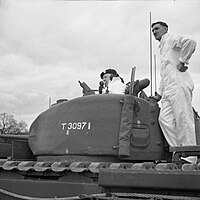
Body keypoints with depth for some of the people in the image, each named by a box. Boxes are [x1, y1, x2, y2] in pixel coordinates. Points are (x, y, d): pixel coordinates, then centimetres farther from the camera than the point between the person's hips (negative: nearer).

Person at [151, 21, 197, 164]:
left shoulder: (171, 39, 4)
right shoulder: (162, 48, 31)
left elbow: (191, 42, -17)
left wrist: (183, 62, -12)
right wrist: (159, 94, 26)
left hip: (179, 85, -9)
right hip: (168, 88, 9)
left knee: (183, 120, -10)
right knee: (165, 119, -3)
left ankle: (190, 158, -9)